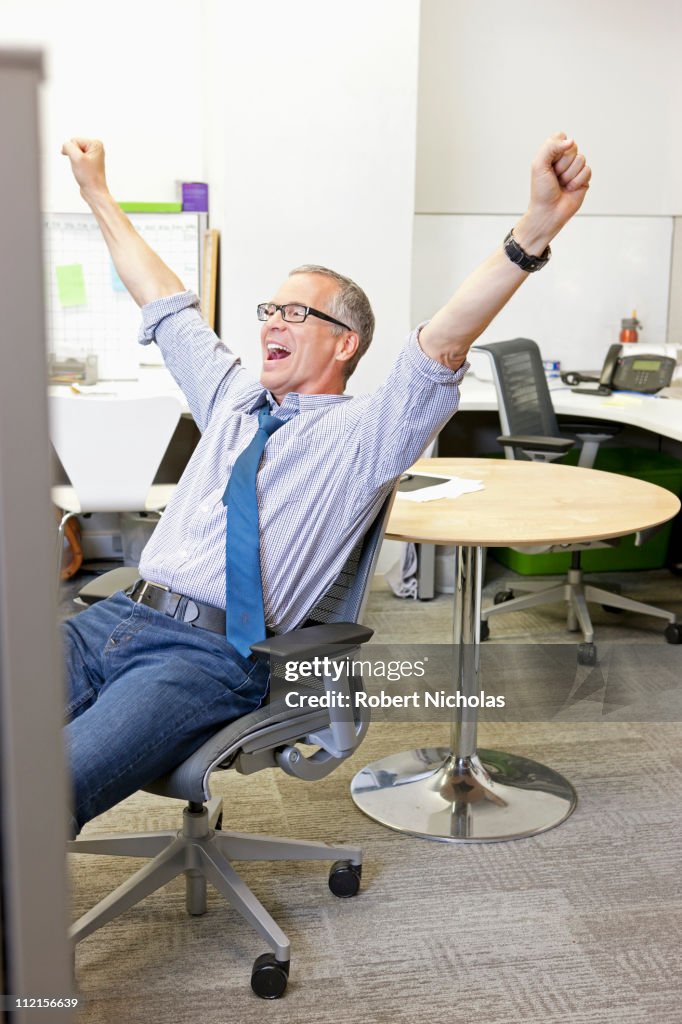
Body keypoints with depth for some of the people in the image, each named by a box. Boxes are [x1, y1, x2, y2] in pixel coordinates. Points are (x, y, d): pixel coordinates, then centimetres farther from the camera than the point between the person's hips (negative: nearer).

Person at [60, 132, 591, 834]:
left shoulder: (361, 432, 1)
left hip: (210, 656, -7)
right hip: (117, 618, 7)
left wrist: (536, 230, -29)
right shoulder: (232, 396, 21)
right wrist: (97, 193, 37)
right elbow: (162, 299, 31)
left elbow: (442, 344, -15)